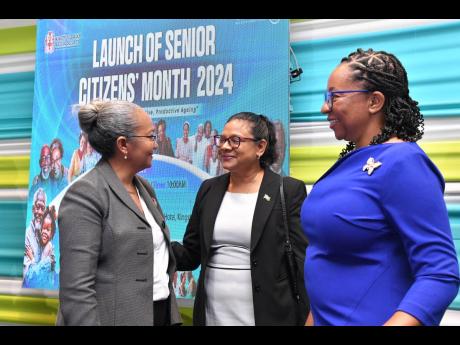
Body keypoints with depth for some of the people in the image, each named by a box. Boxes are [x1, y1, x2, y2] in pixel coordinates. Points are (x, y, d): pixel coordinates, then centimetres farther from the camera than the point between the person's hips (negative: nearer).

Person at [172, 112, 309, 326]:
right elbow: (190, 255, 8)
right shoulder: (209, 189, 6)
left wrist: (308, 319, -10)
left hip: (268, 315, -3)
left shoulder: (289, 191, -6)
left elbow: (302, 263, -7)